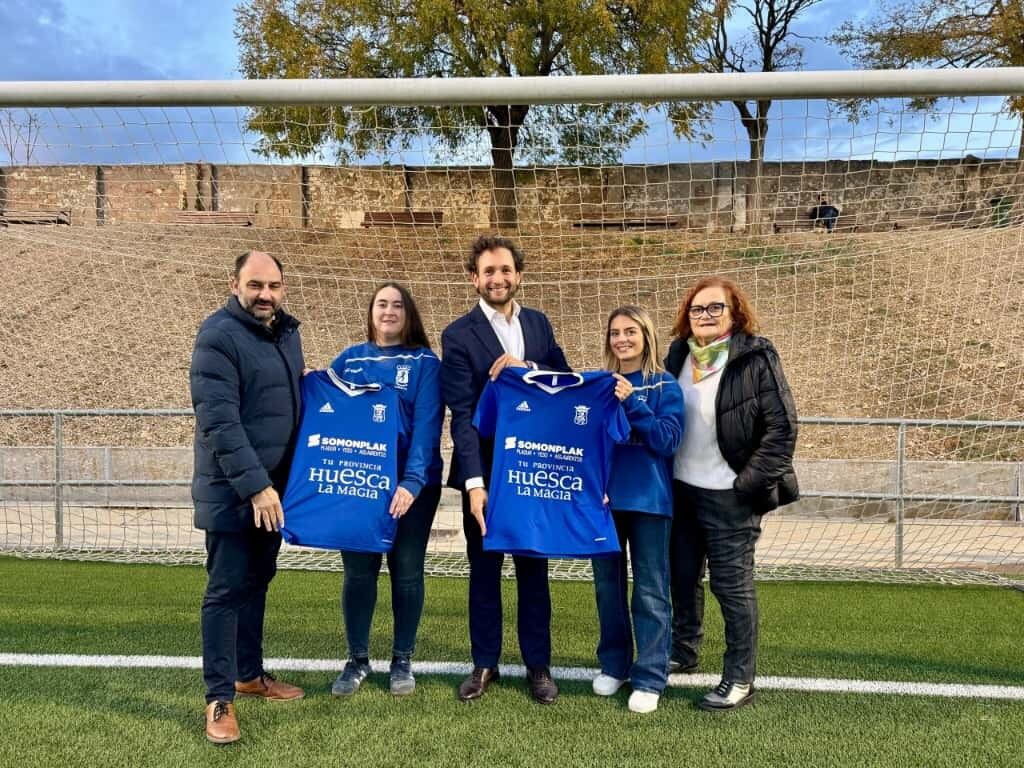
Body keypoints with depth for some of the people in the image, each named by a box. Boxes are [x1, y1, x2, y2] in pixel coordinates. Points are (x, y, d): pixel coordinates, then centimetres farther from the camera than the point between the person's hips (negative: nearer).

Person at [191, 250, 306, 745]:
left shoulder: (286, 332, 9)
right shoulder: (218, 336, -16)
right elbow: (219, 422, -23)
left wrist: (275, 482, 13)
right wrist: (254, 485, -26)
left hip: (274, 485, 8)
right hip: (231, 491, -7)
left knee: (257, 581, 17)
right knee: (227, 588, -1)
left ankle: (249, 673, 31)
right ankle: (219, 698, 9)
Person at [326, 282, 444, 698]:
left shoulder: (425, 363, -3)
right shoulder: (348, 359, 6)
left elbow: (426, 424, -13)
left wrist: (413, 480, -23)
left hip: (411, 484, -2)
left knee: (406, 571, 7)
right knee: (358, 570, 6)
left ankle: (402, 660, 22)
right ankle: (357, 659, 22)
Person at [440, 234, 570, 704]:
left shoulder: (539, 324, 6)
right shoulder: (458, 335, -8)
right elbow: (462, 414, -14)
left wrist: (527, 369, -17)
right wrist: (474, 483, -23)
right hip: (485, 472, -3)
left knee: (534, 569, 12)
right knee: (484, 571, 10)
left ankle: (538, 666, 24)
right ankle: (484, 663, 26)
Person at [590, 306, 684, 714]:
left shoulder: (665, 386, -4)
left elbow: (667, 442, -14)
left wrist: (632, 403, -20)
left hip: (648, 498, -3)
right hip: (603, 496, 4)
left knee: (650, 591, 1)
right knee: (608, 585, 13)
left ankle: (649, 678, 10)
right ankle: (613, 664, 28)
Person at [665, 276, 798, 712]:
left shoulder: (755, 358, -12)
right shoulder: (679, 354, 5)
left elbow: (783, 427, -14)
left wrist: (750, 483, -16)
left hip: (729, 494, -6)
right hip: (680, 487, 6)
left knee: (732, 584, 1)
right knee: (682, 576, 17)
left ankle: (740, 679, 14)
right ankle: (683, 652, 36)